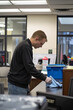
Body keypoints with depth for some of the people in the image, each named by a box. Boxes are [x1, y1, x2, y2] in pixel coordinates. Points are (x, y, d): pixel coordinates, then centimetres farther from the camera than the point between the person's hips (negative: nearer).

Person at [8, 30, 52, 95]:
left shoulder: (25, 45, 15)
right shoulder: (25, 46, -18)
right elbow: (29, 67, -24)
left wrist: (27, 83, 19)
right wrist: (44, 78, -19)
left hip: (21, 84, 10)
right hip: (17, 85, -10)